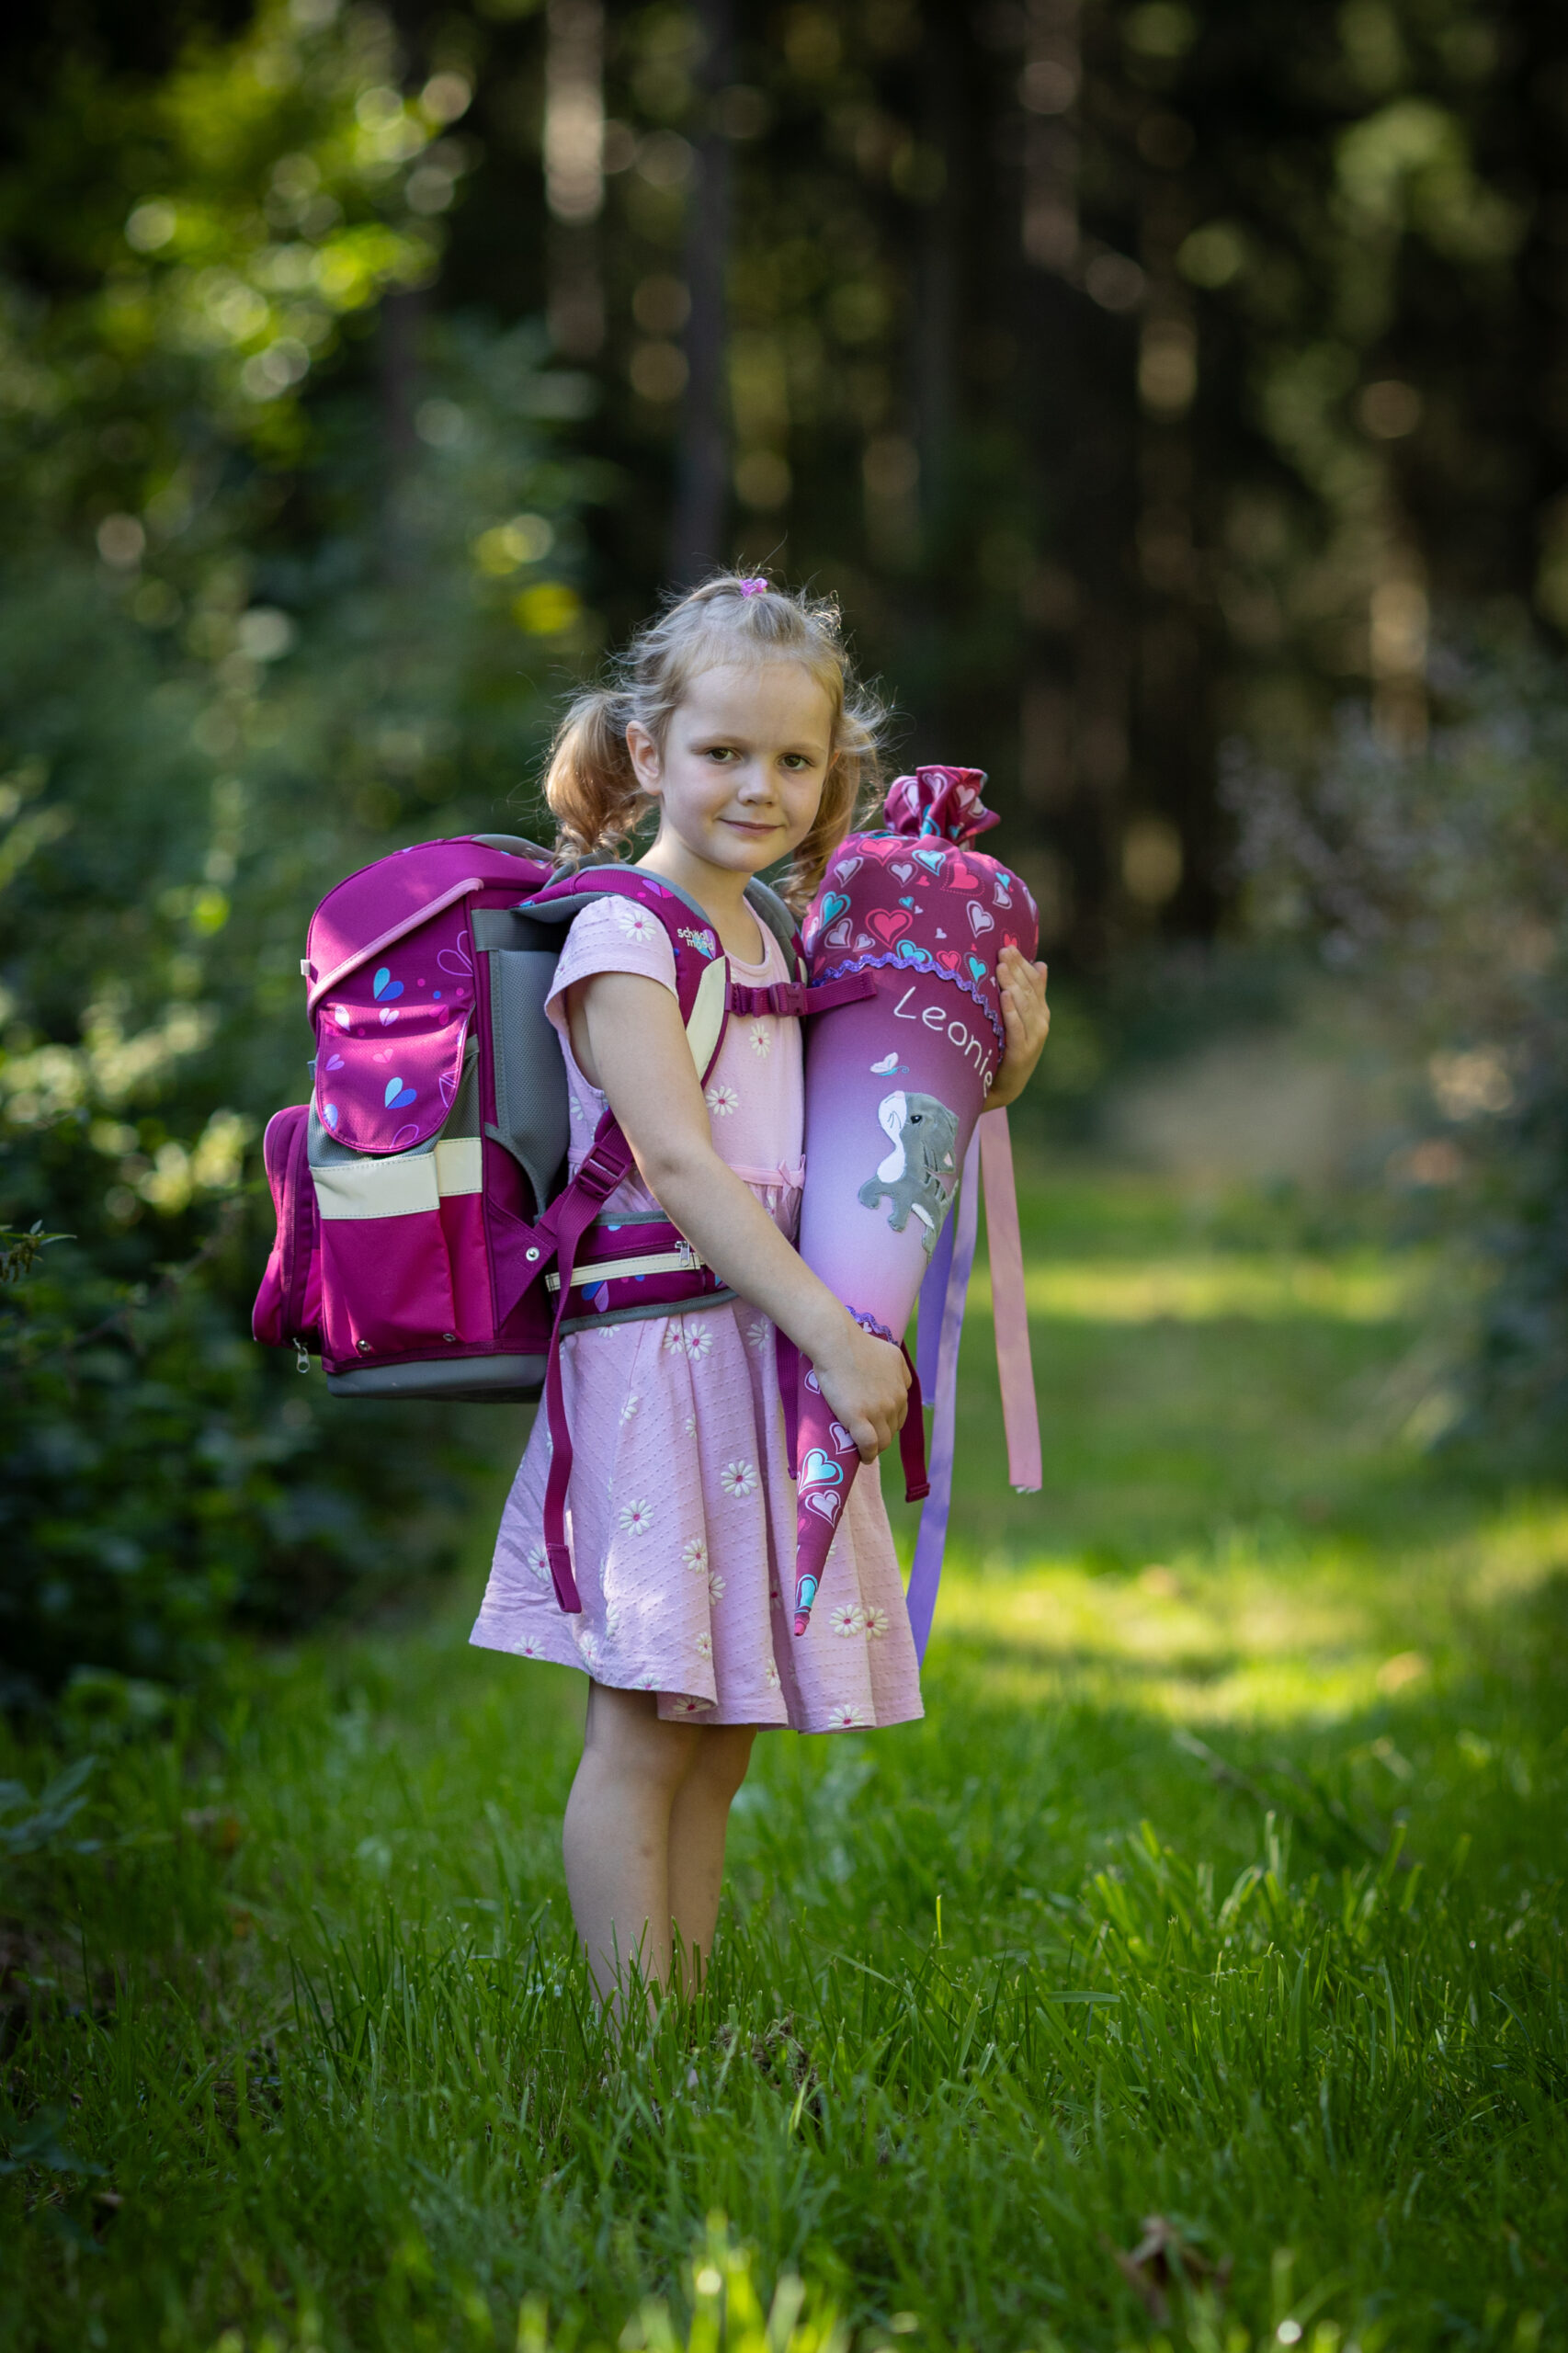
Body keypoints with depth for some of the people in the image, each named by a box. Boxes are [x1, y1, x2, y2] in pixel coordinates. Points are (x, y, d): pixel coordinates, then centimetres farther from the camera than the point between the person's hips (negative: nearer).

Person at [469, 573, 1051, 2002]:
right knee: (645, 1732, -5)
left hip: (776, 1344, 8)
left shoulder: (779, 945, 17)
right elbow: (676, 1163, -18)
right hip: (661, 1355, -8)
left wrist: (992, 1074, 8)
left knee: (722, 1734, 11)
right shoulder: (622, 933, -9)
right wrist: (833, 1335, -24)